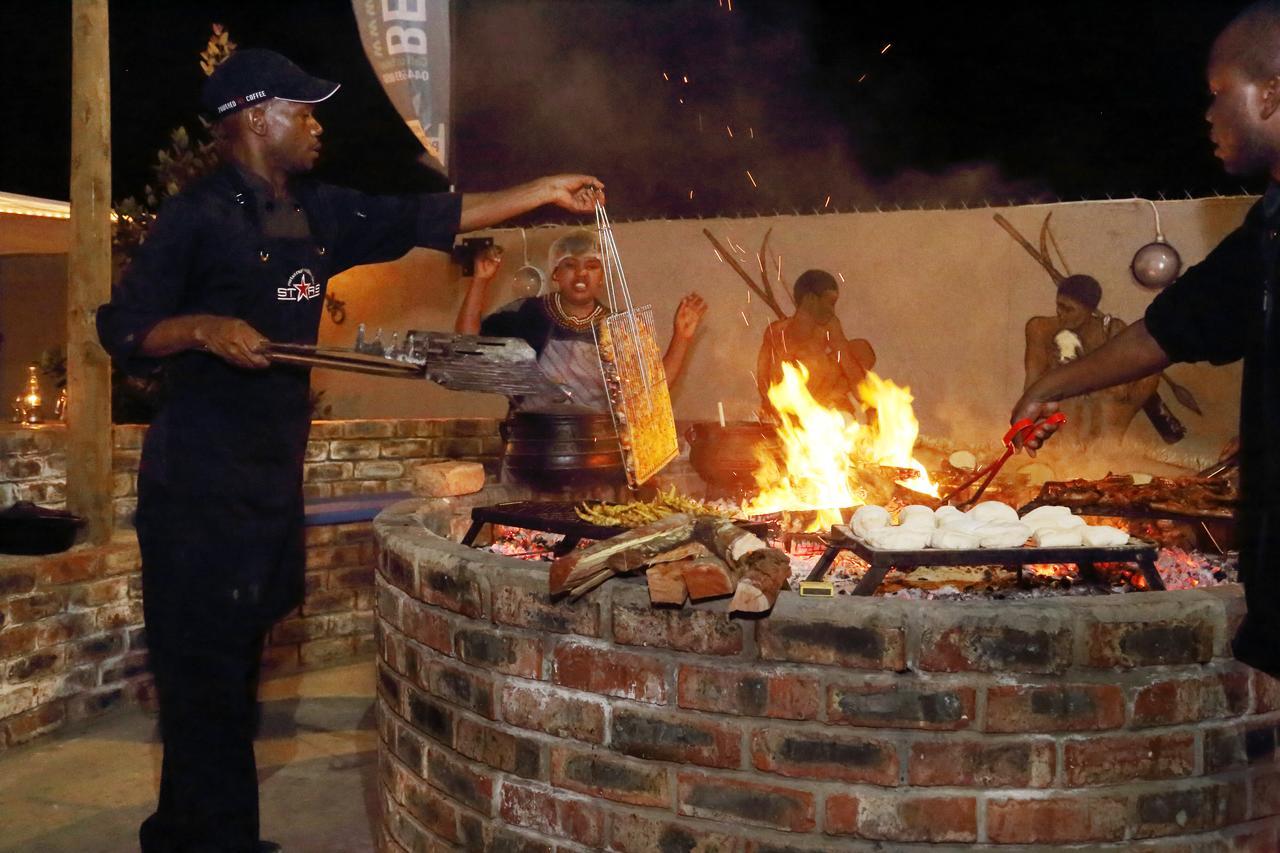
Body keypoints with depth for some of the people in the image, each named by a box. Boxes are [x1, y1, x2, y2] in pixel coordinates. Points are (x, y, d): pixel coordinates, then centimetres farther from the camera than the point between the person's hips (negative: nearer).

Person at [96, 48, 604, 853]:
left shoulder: (320, 214, 11)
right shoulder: (200, 216, -8)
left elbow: (428, 219, 14)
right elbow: (121, 328, -7)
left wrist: (542, 190, 15)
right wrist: (203, 328, -23)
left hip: (277, 476, 7)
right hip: (202, 484, -7)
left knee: (233, 666, 14)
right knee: (206, 673, -4)